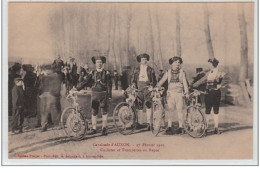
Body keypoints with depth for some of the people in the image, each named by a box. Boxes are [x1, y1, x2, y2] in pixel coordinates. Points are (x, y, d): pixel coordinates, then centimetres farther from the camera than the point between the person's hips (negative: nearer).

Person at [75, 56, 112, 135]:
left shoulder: (106, 73, 4)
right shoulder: (92, 73, 8)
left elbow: (109, 85, 3)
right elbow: (86, 82, 3)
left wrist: (109, 96, -3)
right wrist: (76, 89, -7)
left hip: (103, 94, -2)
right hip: (95, 94, 2)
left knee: (104, 112, -2)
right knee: (94, 112, 4)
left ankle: (104, 128, 6)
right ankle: (94, 128, 11)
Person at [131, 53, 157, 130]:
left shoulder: (150, 70, 11)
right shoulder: (136, 69, 14)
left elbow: (154, 80, 10)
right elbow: (133, 79, 14)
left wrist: (152, 86, -7)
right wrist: (133, 84, -5)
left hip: (148, 87, -2)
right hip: (139, 88, 2)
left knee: (148, 105, -14)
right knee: (139, 106, 1)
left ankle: (148, 123, -14)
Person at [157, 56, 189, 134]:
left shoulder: (182, 72, 6)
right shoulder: (168, 72, 9)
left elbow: (185, 83, 3)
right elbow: (162, 81, 9)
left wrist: (186, 92, -8)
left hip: (179, 93, -1)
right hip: (170, 93, 1)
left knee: (179, 110, -1)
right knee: (170, 110, 1)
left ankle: (180, 127, 5)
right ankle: (169, 126, 7)